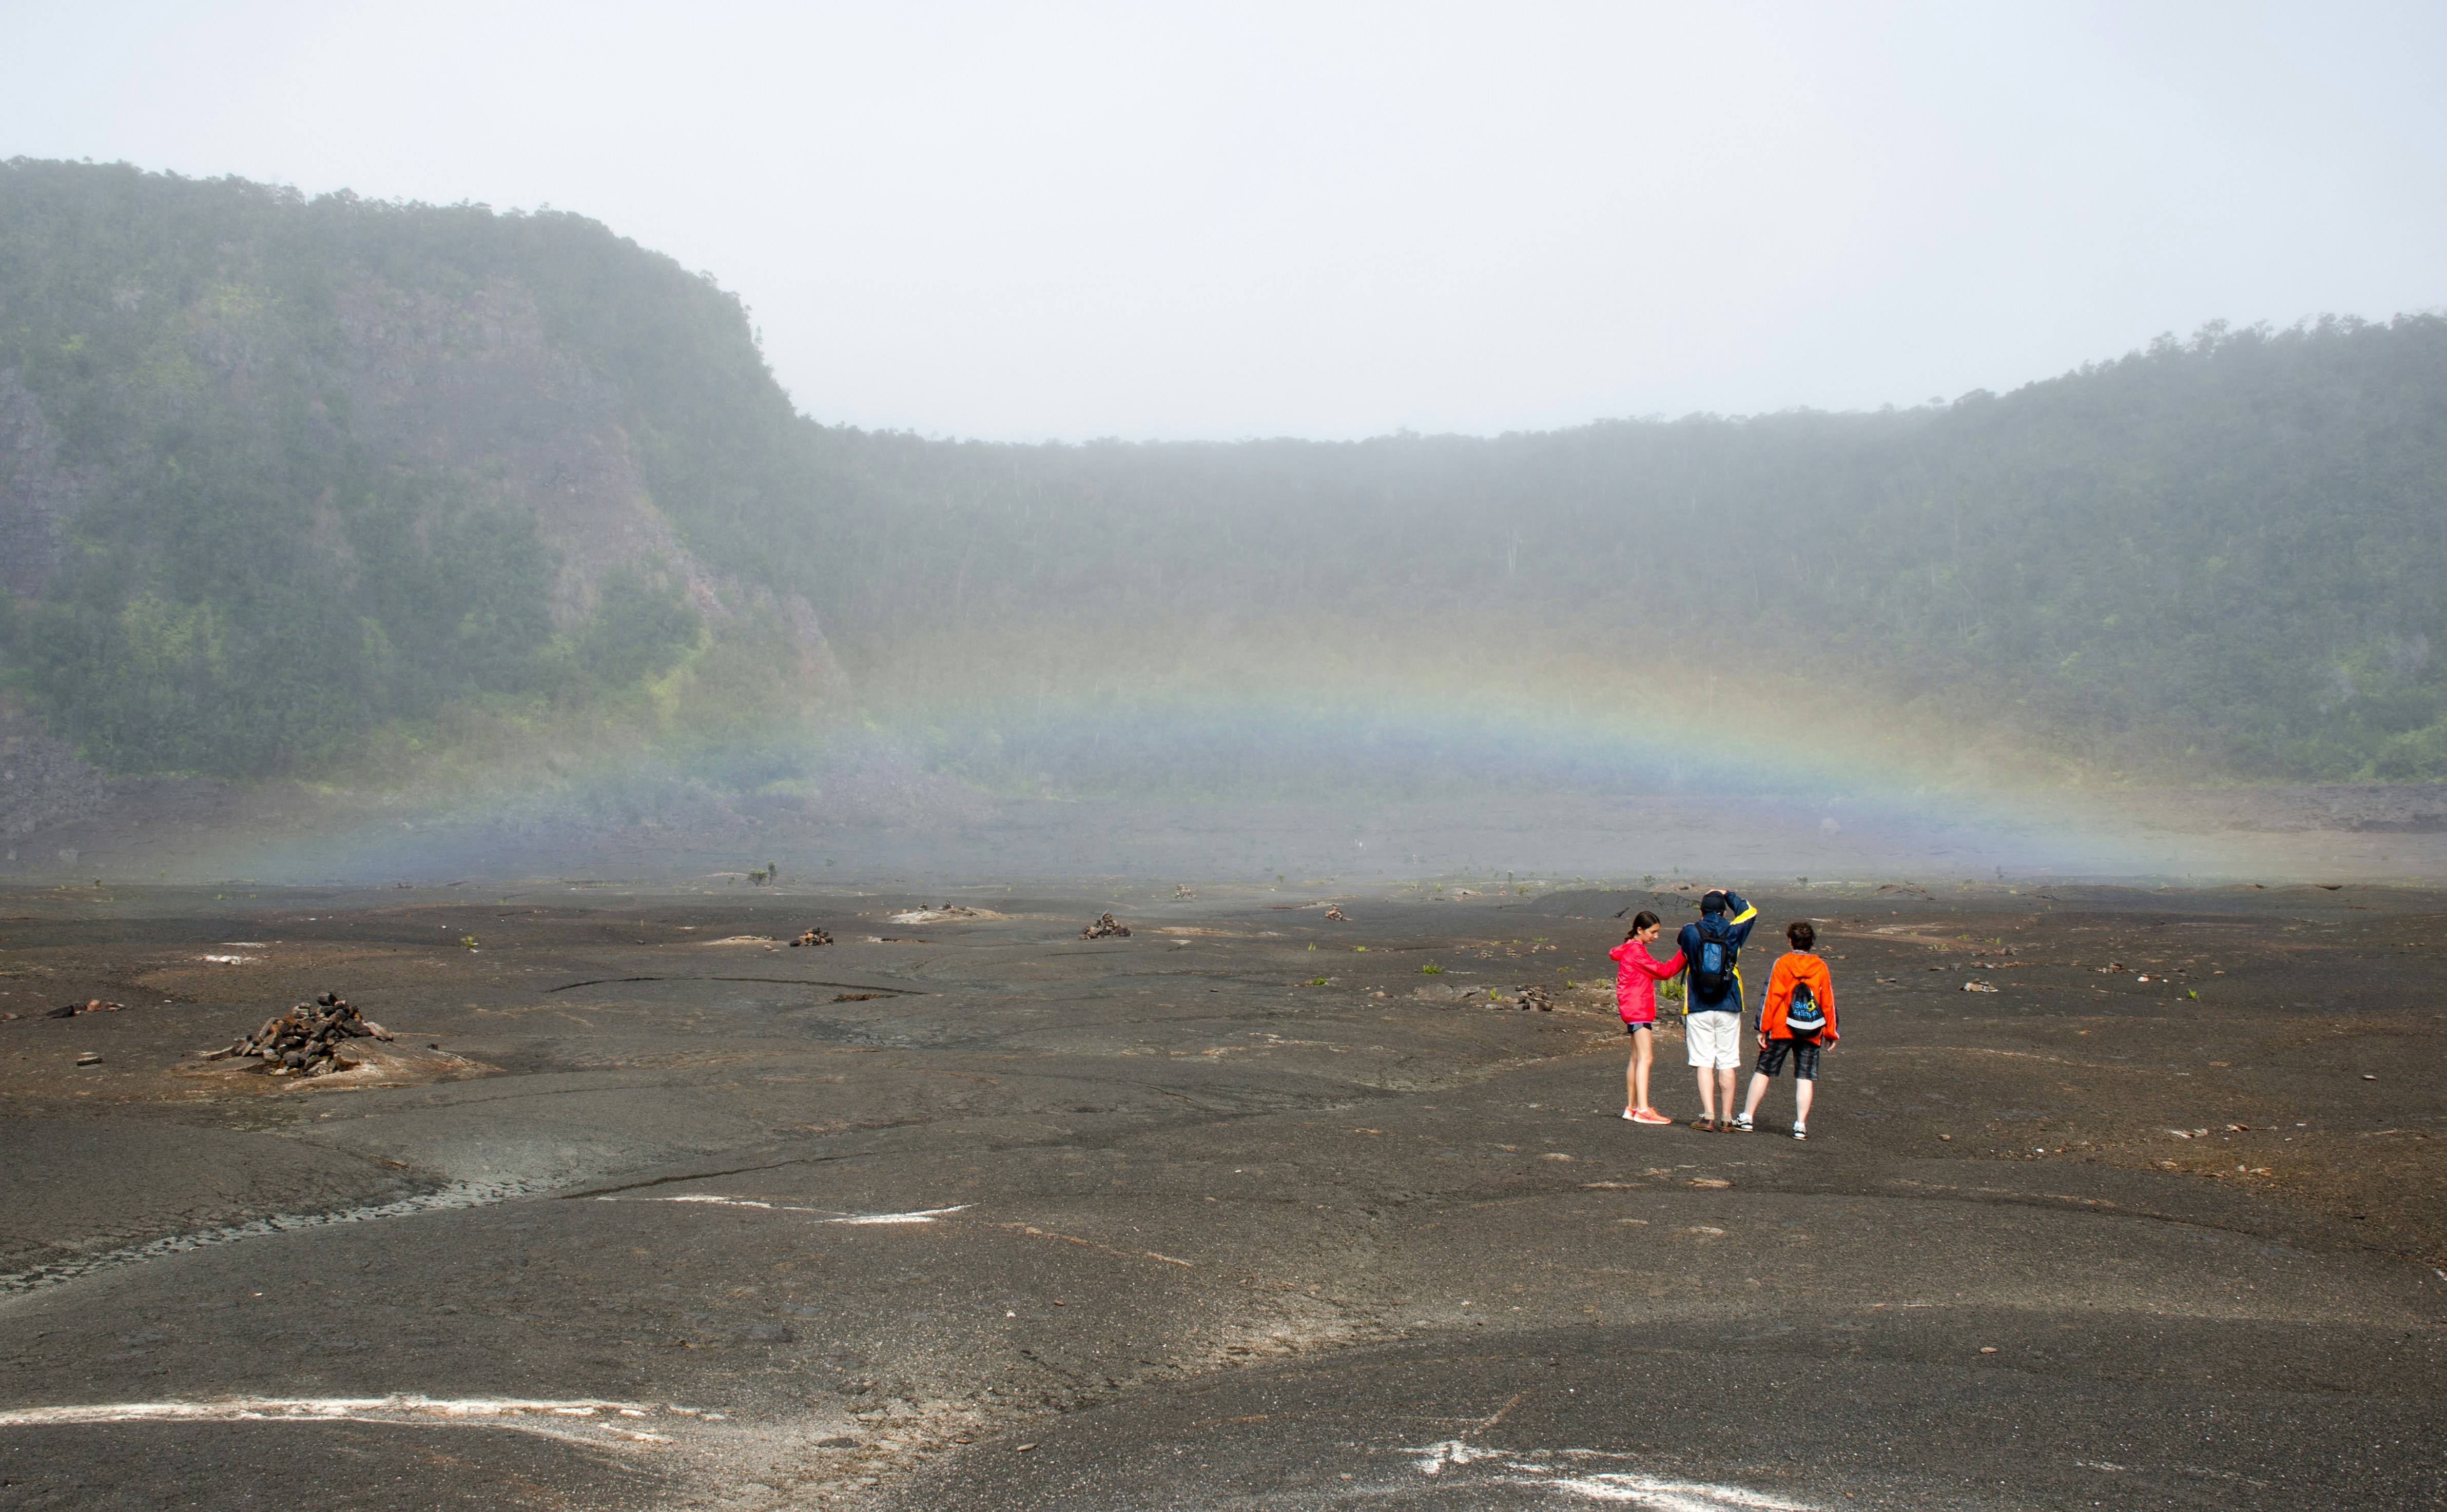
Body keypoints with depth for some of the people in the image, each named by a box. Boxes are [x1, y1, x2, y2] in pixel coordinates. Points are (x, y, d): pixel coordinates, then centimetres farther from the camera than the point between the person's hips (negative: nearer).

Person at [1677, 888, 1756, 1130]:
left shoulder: (1690, 932, -3)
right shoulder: (1734, 932, 0)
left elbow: (1681, 940, 22)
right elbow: (1750, 912, 20)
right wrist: (1728, 895, 30)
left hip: (1698, 1009, -1)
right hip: (1728, 1009, 1)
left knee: (1704, 1064, -2)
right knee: (1727, 1065, 5)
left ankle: (1708, 1115, -11)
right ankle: (1727, 1117, 5)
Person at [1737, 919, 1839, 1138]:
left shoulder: (1781, 963, -4)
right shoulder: (1821, 968, 2)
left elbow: (1770, 997, -6)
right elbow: (1828, 1002, 6)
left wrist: (1763, 1028, -2)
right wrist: (1830, 1032, 14)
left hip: (1781, 1029, -1)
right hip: (1811, 1034, 1)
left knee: (1763, 1072, 8)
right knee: (1805, 1078, 3)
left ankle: (1747, 1118, 10)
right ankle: (1801, 1126, -4)